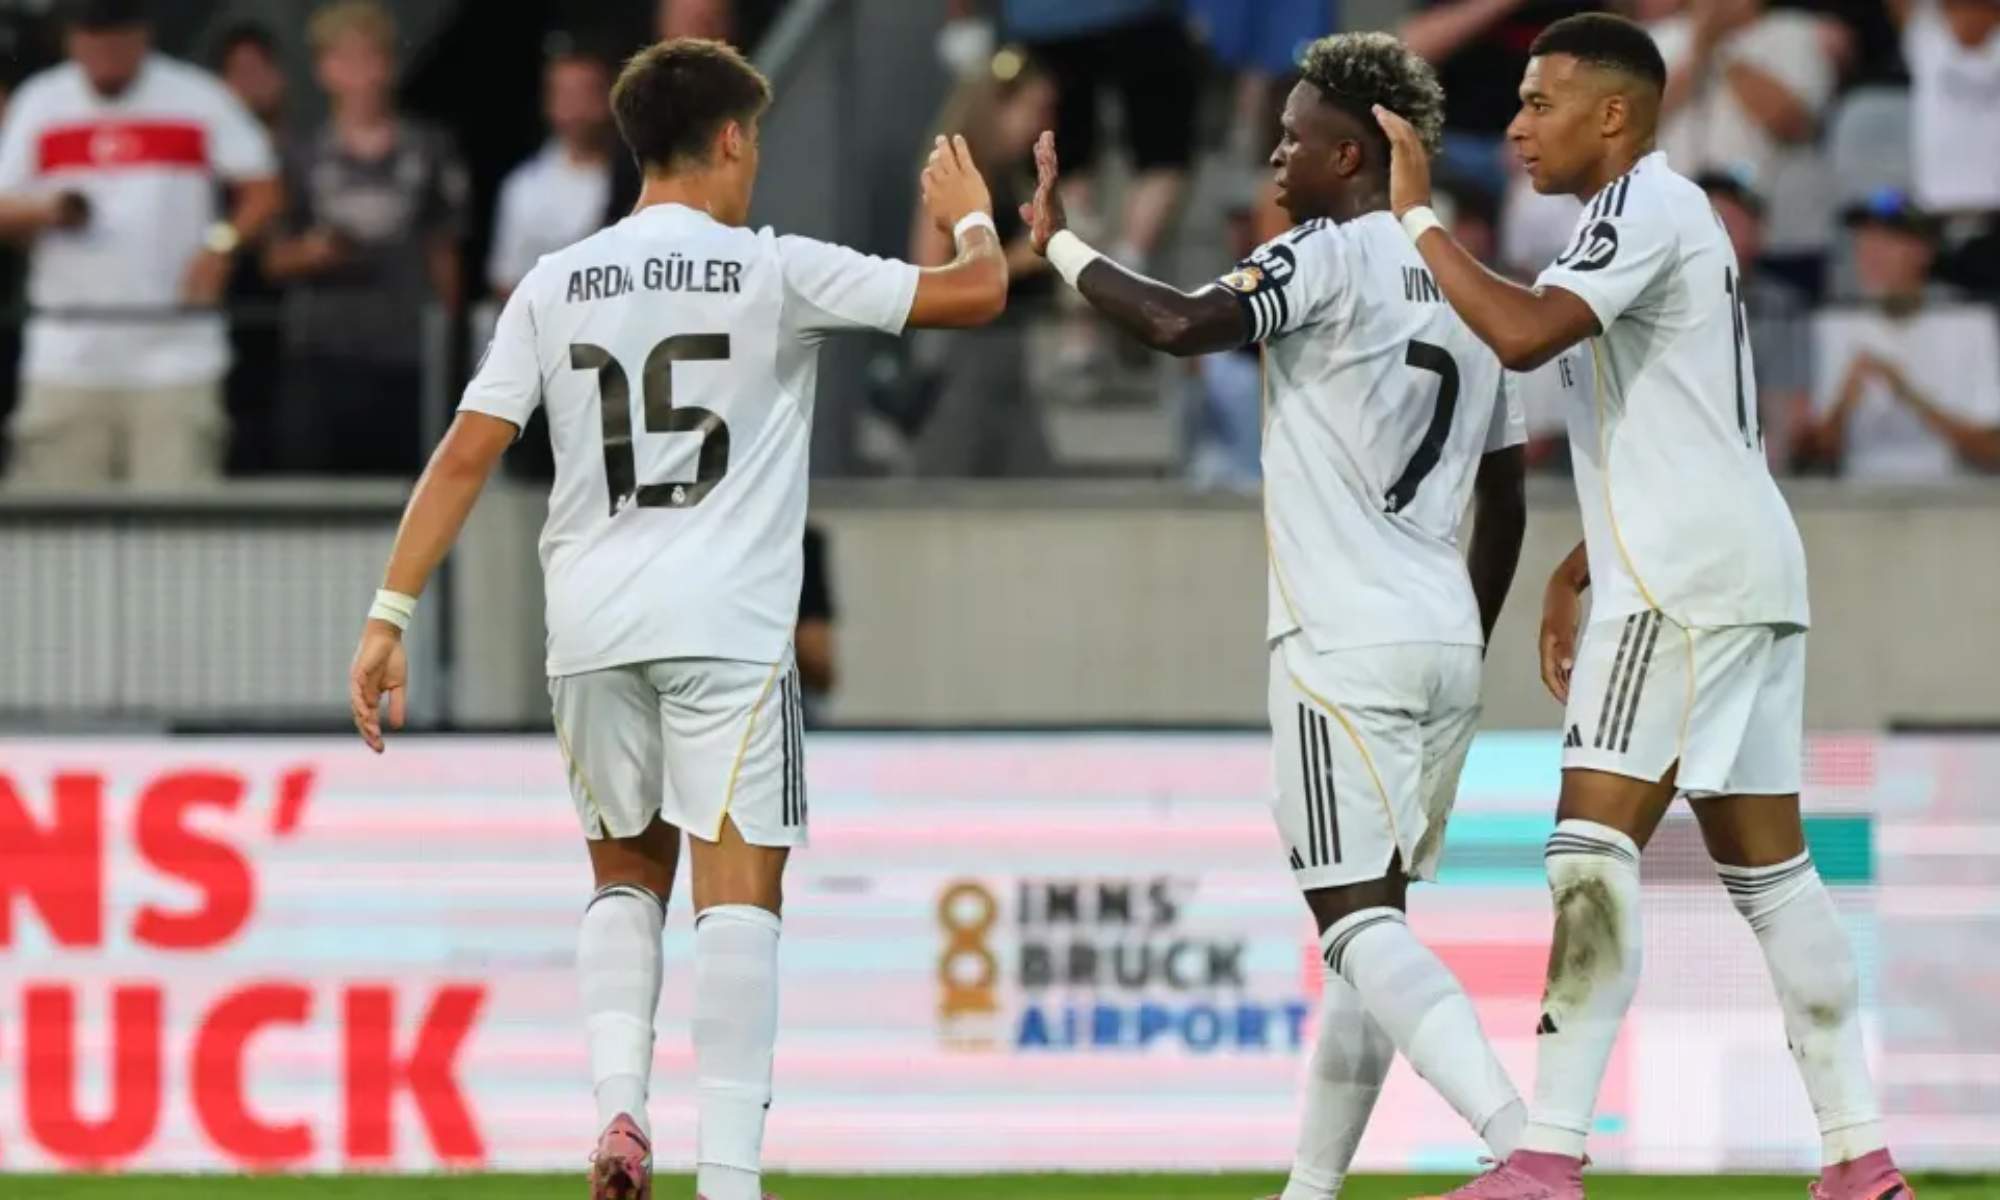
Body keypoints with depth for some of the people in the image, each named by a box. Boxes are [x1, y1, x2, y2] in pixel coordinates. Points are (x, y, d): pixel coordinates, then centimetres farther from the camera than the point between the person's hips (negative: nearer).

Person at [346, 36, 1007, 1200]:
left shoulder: (555, 285, 8)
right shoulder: (773, 272, -2)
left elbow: (467, 454, 3)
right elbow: (975, 294, -1)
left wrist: (391, 617, 4)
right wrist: (973, 216, 22)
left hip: (592, 625, 4)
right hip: (729, 625, -4)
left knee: (627, 875, 20)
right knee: (739, 893, -3)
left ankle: (618, 1103, -1)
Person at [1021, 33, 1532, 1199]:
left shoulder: (1332, 259, -8)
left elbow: (1182, 324, -23)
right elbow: (1506, 506, 20)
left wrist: (1059, 243, -7)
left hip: (1348, 644, -8)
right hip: (1447, 644, 8)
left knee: (1359, 920, -11)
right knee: (1368, 921, 15)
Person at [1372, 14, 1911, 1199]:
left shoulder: (1644, 201, -9)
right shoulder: (1670, 214, 22)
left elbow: (1524, 333, -25)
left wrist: (1417, 214, -14)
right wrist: (1579, 571, 26)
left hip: (1688, 579, -10)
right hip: (1741, 568, 10)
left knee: (1592, 855, -15)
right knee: (1768, 866, 11)